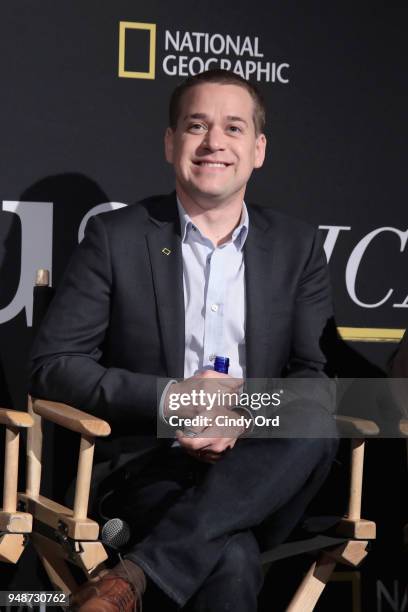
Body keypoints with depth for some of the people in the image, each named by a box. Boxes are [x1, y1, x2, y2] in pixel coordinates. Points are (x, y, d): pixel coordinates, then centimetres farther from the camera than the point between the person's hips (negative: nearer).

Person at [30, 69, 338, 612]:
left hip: (258, 481, 5)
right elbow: (52, 365, 0)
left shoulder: (298, 247, 14)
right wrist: (168, 398, -16)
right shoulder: (116, 237, 6)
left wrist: (245, 419, -16)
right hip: (151, 469, -5)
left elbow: (315, 378, 7)